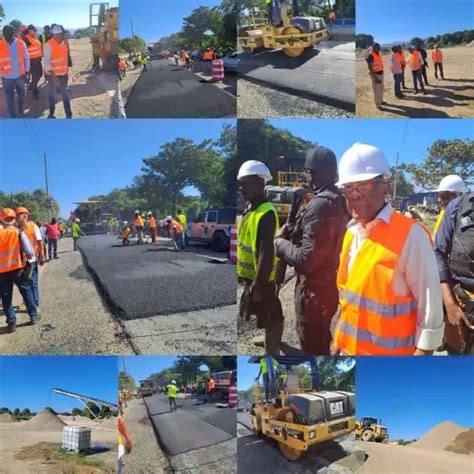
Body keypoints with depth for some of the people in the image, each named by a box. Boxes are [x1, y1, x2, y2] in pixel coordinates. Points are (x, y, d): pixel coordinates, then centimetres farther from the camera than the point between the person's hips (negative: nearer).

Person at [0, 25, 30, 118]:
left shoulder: (21, 43, -4)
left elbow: (26, 58, 3)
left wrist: (26, 71, 0)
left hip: (20, 75, 1)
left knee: (21, 95, 20)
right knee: (9, 99, 3)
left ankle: (20, 109, 46)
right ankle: (13, 117, 14)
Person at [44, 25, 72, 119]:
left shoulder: (64, 42, 0)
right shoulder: (49, 45, -18)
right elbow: (46, 62, -20)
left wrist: (67, 71, 13)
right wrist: (54, 76, -26)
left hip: (63, 73, 4)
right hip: (53, 74, -4)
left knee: (65, 93, 9)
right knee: (52, 94, 10)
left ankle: (69, 115, 15)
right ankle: (51, 113, 25)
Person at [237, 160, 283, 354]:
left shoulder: (265, 213, -23)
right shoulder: (251, 209, 9)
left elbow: (266, 252, -27)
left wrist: (259, 284, -25)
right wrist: (242, 274, 20)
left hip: (261, 279, -10)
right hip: (250, 277, 10)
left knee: (270, 320, 3)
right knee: (259, 317, 23)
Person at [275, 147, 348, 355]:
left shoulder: (320, 205, -24)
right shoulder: (340, 201, 5)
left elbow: (307, 259, -26)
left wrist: (281, 243, -10)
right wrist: (292, 233, 7)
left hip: (314, 291, -10)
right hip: (330, 286, 10)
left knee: (312, 348, 5)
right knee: (321, 343, 25)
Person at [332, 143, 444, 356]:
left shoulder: (411, 235, -17)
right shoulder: (352, 233, 5)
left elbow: (430, 302, -15)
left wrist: (423, 351, -14)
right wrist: (340, 339, 14)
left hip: (390, 352, -6)